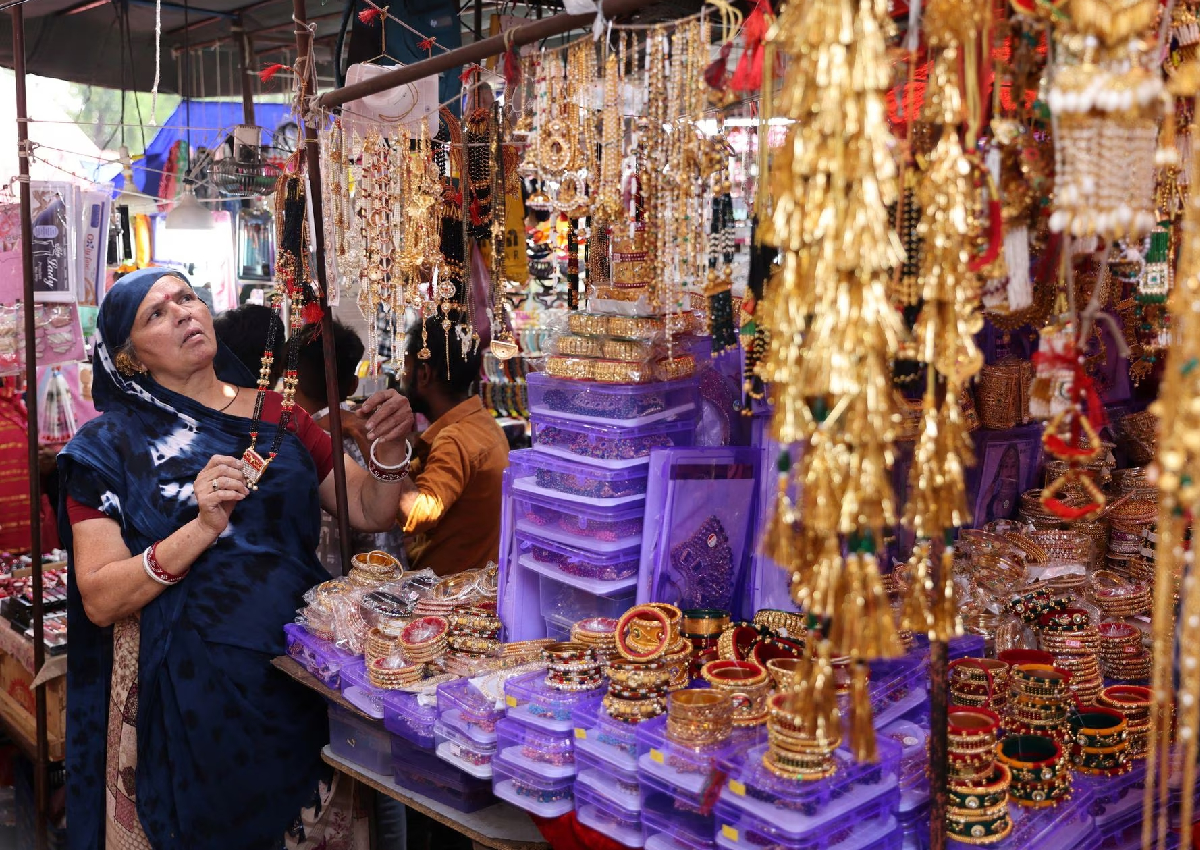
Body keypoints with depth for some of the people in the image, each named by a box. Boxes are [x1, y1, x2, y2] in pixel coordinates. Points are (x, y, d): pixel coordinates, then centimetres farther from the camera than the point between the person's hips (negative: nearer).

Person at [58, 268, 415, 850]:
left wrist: (390, 449, -12)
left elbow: (369, 513, 6)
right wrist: (201, 529, -24)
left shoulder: (277, 417, 7)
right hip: (192, 689, -3)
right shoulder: (109, 443, -2)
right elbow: (98, 600, -11)